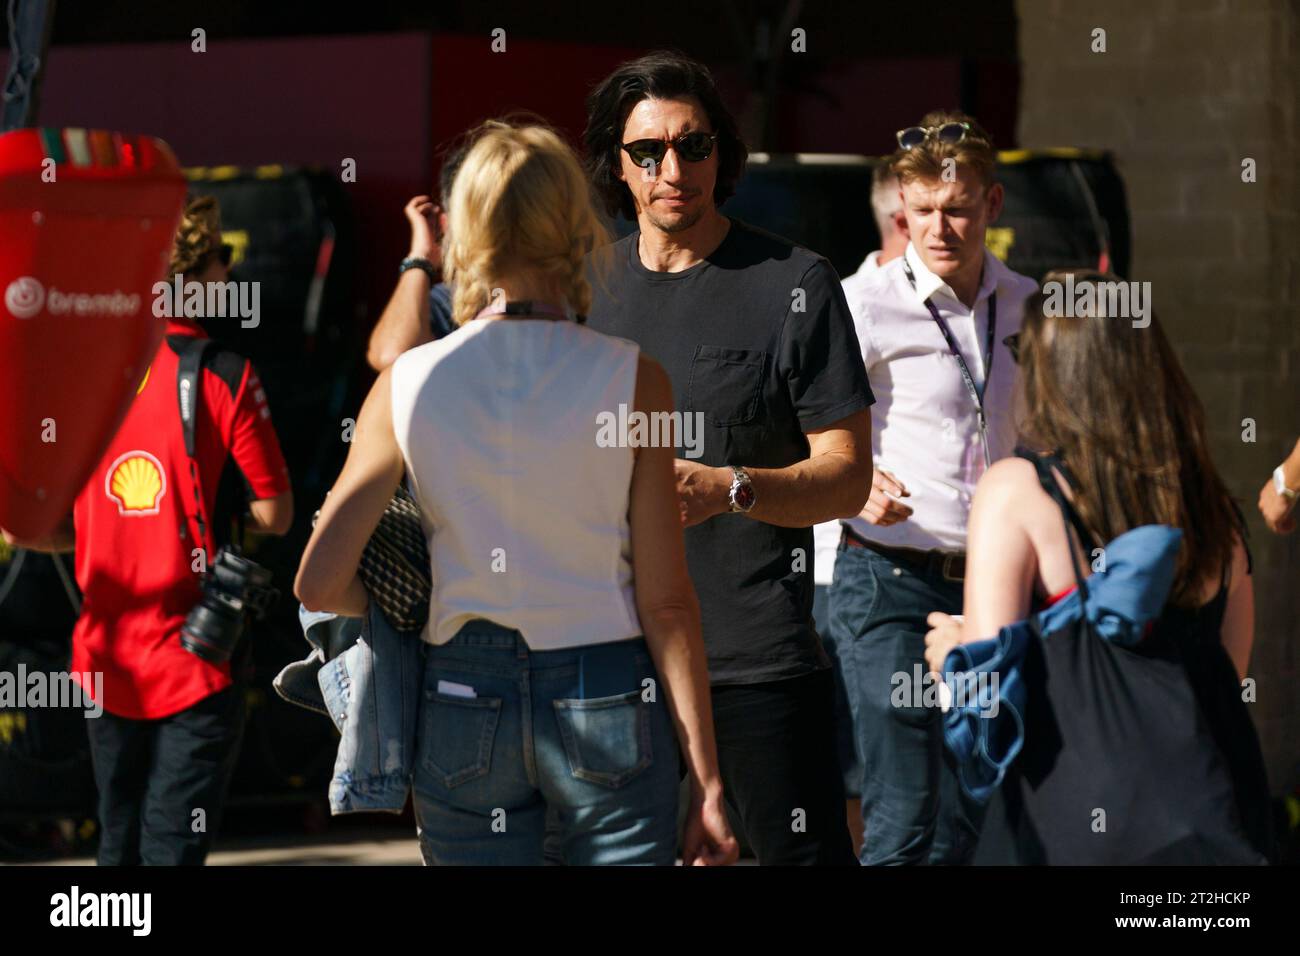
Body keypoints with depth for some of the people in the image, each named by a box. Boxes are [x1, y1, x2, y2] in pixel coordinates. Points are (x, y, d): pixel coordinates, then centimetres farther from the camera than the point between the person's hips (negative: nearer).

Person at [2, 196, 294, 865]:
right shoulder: (224, 376, -11)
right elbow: (275, 515, -9)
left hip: (107, 656, 4)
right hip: (195, 659, -4)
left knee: (118, 843, 17)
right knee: (173, 844, -4)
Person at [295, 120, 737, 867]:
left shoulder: (408, 386, -3)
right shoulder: (631, 382, -7)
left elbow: (321, 585, -3)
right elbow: (666, 601, -8)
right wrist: (708, 778, -3)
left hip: (463, 701, 2)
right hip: (605, 697, -2)